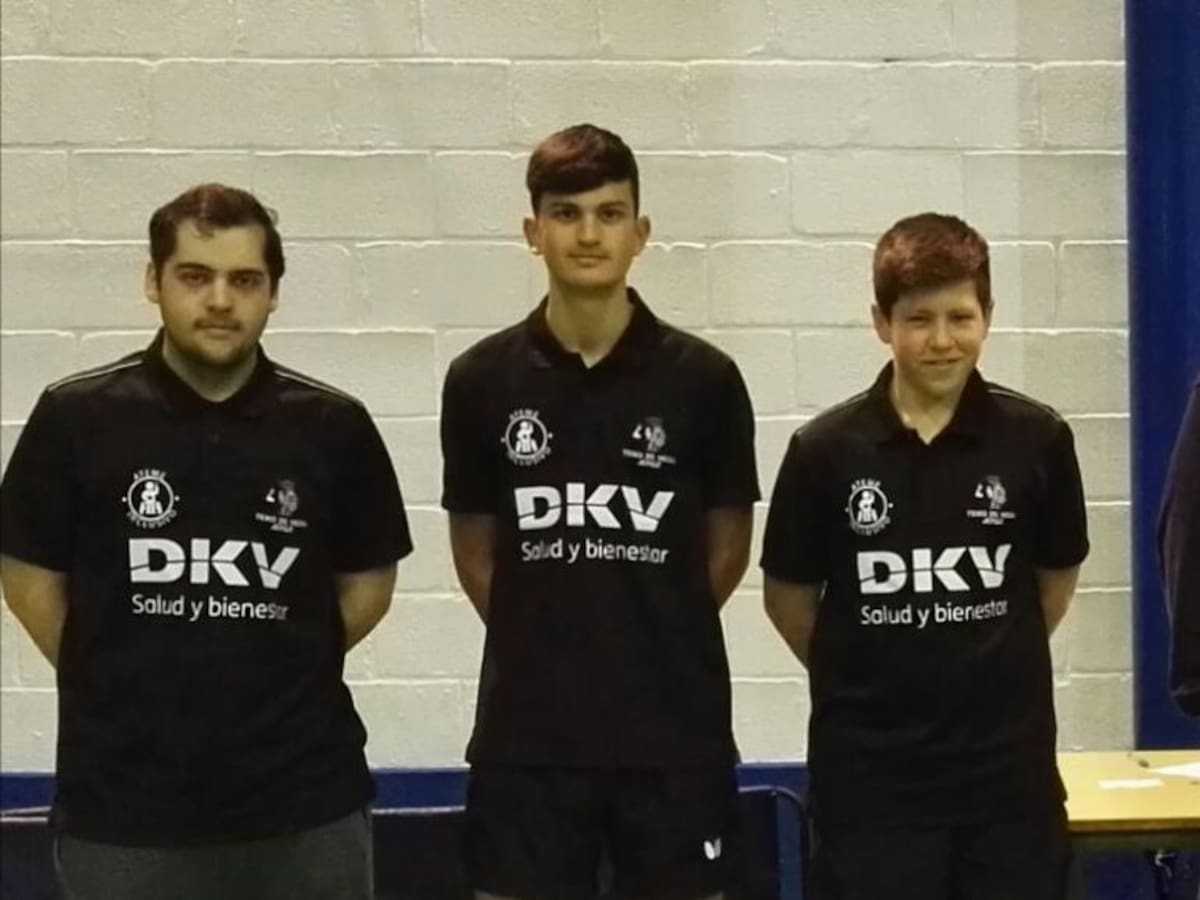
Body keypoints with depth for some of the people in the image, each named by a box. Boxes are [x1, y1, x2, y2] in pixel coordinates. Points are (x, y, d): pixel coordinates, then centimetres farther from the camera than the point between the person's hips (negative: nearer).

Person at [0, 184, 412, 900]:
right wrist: (120, 682, 5)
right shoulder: (76, 418, -4)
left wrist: (285, 673, 4)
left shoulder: (334, 426, -1)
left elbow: (368, 581, 10)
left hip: (306, 803, 1)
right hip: (124, 803, -1)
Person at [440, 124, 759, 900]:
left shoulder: (704, 379, -3)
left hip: (674, 729, 0)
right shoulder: (481, 381, 0)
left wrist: (654, 636, 9)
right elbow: (475, 551, 9)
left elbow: (728, 547, 7)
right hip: (529, 731, 1)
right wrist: (547, 639, 8)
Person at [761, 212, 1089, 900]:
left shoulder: (1036, 439, -4)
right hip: (870, 771, -1)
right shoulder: (827, 449, -7)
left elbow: (1057, 577, 10)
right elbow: (789, 596, 5)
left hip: (1008, 765, 1)